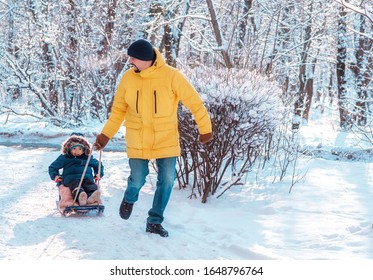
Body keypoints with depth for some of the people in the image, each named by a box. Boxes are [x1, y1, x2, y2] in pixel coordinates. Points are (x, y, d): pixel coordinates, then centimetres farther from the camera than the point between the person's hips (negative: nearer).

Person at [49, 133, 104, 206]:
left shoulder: (88, 158, 22)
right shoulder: (64, 158, 18)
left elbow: (98, 165, 34)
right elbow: (52, 167, 23)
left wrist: (99, 174, 12)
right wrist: (55, 175, 3)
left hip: (86, 177, 2)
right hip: (71, 178, -2)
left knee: (90, 185, -34)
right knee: (75, 186, -38)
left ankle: (92, 197, -66)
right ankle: (80, 197, -70)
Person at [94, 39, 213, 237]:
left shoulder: (171, 76, -12)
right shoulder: (128, 78, -4)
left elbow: (194, 102, -6)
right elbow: (118, 110, 6)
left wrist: (205, 129, -3)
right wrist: (106, 135, 1)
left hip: (166, 139, -1)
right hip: (137, 140, 1)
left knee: (167, 180, -2)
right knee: (137, 179, -2)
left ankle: (154, 221, 14)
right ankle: (130, 199, 34)